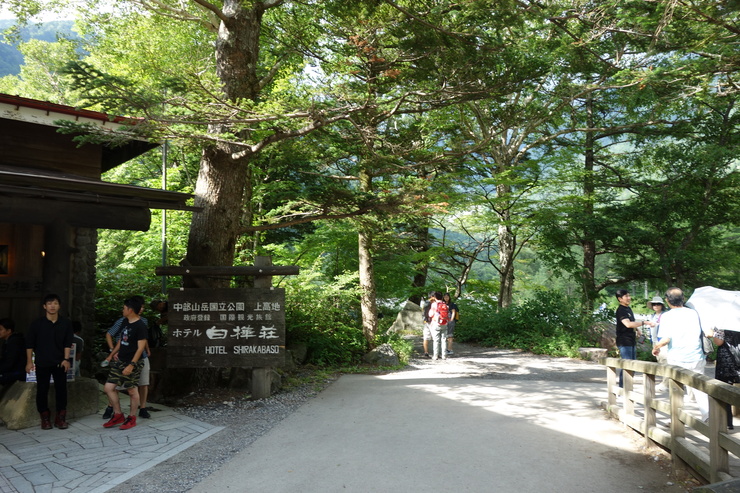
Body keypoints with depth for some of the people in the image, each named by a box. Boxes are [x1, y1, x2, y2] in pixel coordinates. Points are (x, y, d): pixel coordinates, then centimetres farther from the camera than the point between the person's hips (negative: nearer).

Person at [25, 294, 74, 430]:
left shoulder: (65, 324, 0)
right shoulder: (37, 323, -4)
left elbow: (68, 343, 3)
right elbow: (29, 343, 0)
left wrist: (66, 359, -4)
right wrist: (29, 361, -3)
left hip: (59, 362, 1)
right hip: (42, 363, -1)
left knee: (61, 389, 2)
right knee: (42, 390, 4)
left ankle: (60, 417, 12)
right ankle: (45, 417, 16)